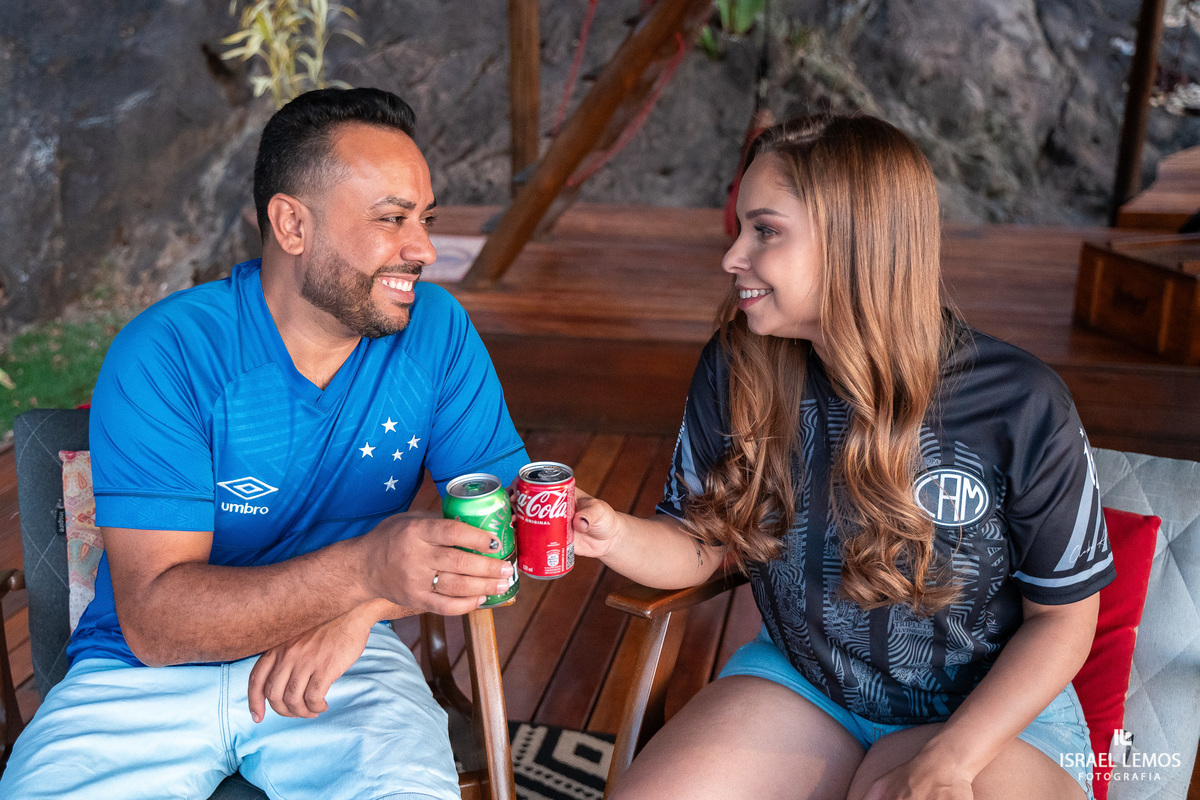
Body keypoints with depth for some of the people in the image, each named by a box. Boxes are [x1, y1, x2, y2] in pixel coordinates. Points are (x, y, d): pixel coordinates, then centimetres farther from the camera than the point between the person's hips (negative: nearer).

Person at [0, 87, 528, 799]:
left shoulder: (436, 329, -5)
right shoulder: (166, 354, -14)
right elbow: (155, 621, -19)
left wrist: (363, 603, -22)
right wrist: (364, 566, -36)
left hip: (347, 662, 1)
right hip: (147, 678, 0)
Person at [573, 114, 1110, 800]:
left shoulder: (1020, 408, -18)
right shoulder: (735, 372, -9)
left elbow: (1064, 617, -8)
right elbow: (704, 544, -1)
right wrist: (616, 535, -23)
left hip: (989, 708, -2)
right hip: (797, 683, 3)